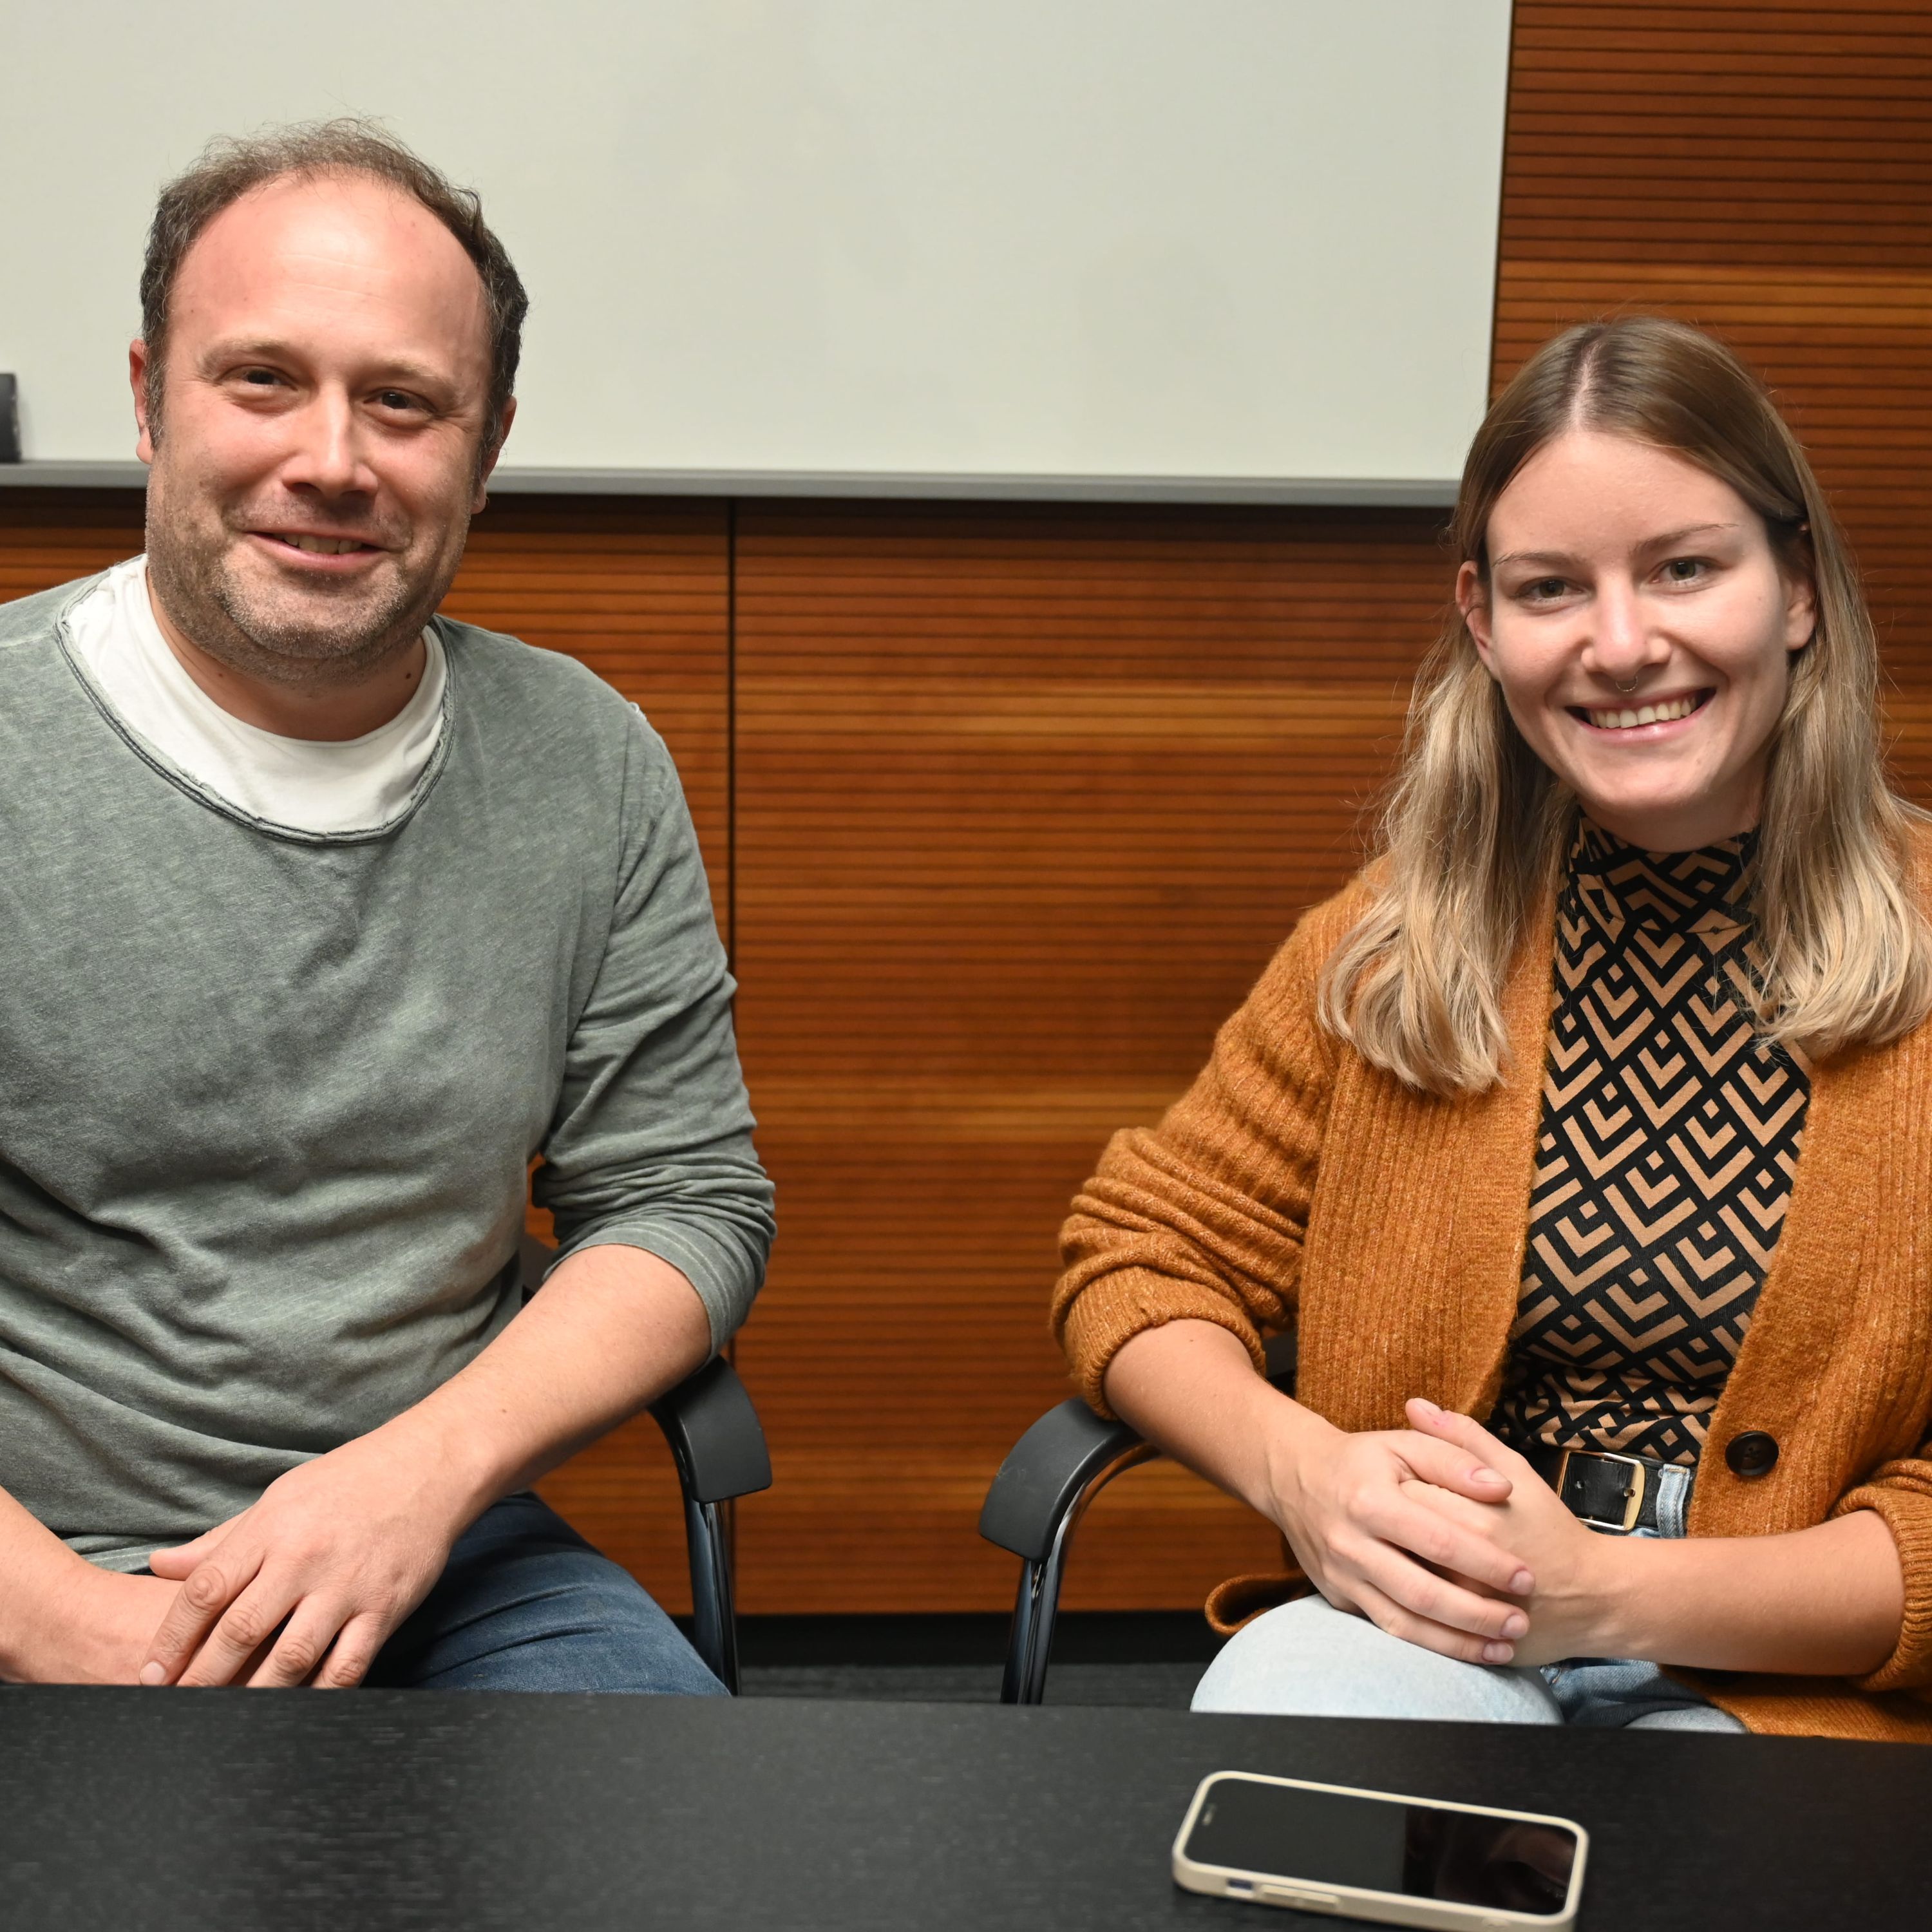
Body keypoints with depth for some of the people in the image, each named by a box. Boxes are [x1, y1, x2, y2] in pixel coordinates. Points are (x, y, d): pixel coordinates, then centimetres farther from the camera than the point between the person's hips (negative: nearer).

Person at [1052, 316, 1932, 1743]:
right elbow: (1140, 1254, 8)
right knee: (1270, 1706, -32)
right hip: (1424, 1624, 1)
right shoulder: (1404, 942, 6)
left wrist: (1606, 1591, -19)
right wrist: (1300, 1467, -14)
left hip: (1800, 1686, 0)